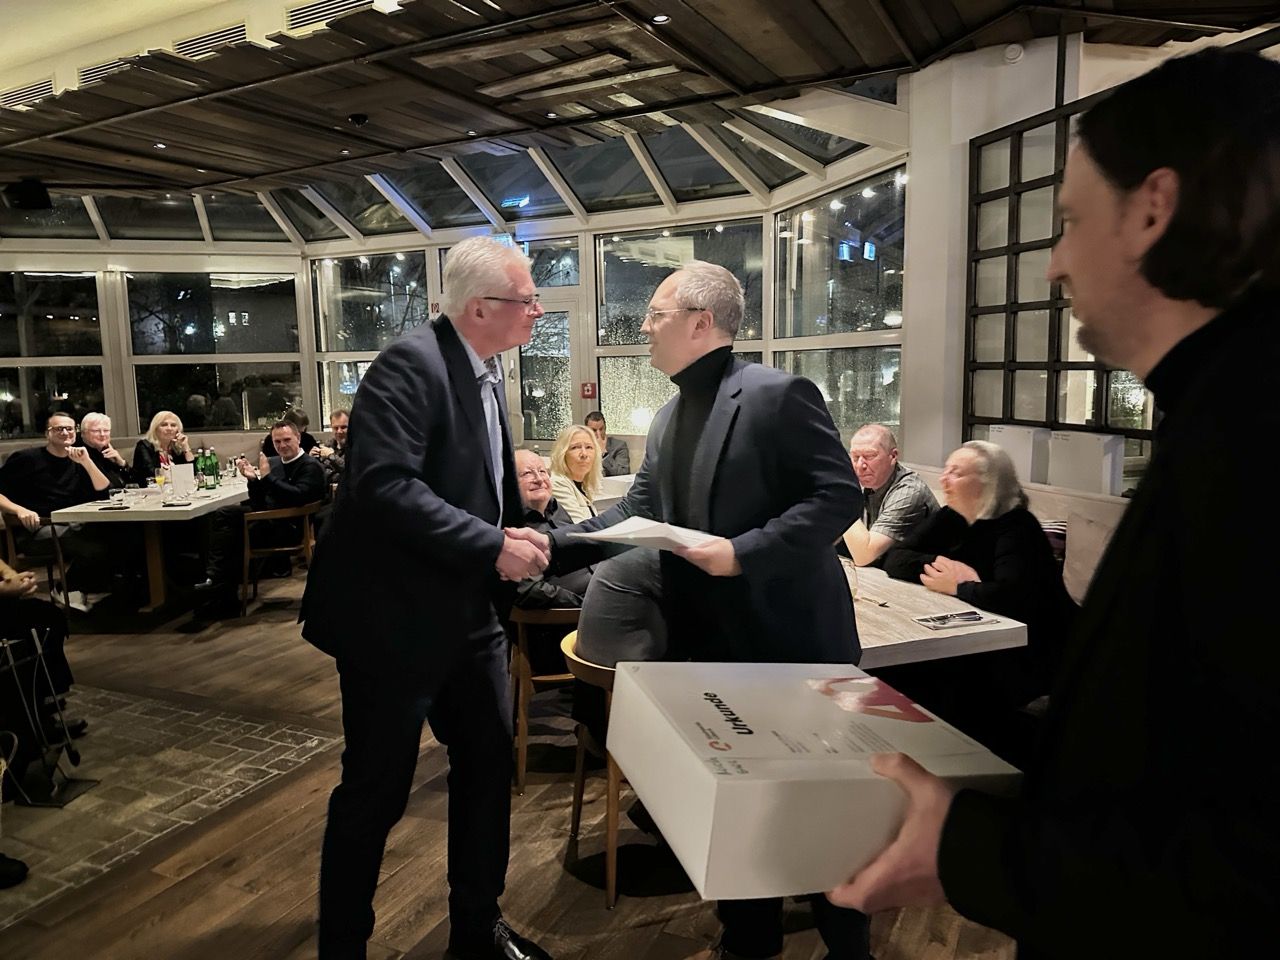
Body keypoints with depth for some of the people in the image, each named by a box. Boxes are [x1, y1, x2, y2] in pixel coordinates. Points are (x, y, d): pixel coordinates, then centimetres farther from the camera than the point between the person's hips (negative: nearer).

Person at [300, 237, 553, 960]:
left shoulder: (487, 371, 10)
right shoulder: (411, 365, -18)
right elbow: (384, 485, -29)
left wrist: (512, 538, 5)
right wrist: (492, 546, -26)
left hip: (471, 612, 9)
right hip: (397, 615, -9)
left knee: (490, 765, 16)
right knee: (376, 792, 6)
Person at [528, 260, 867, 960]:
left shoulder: (778, 395, -14)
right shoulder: (669, 419, 11)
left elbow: (839, 496, -18)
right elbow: (639, 510, 10)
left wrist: (742, 552, -24)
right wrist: (556, 545, 0)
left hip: (791, 639, -7)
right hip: (710, 642, 8)